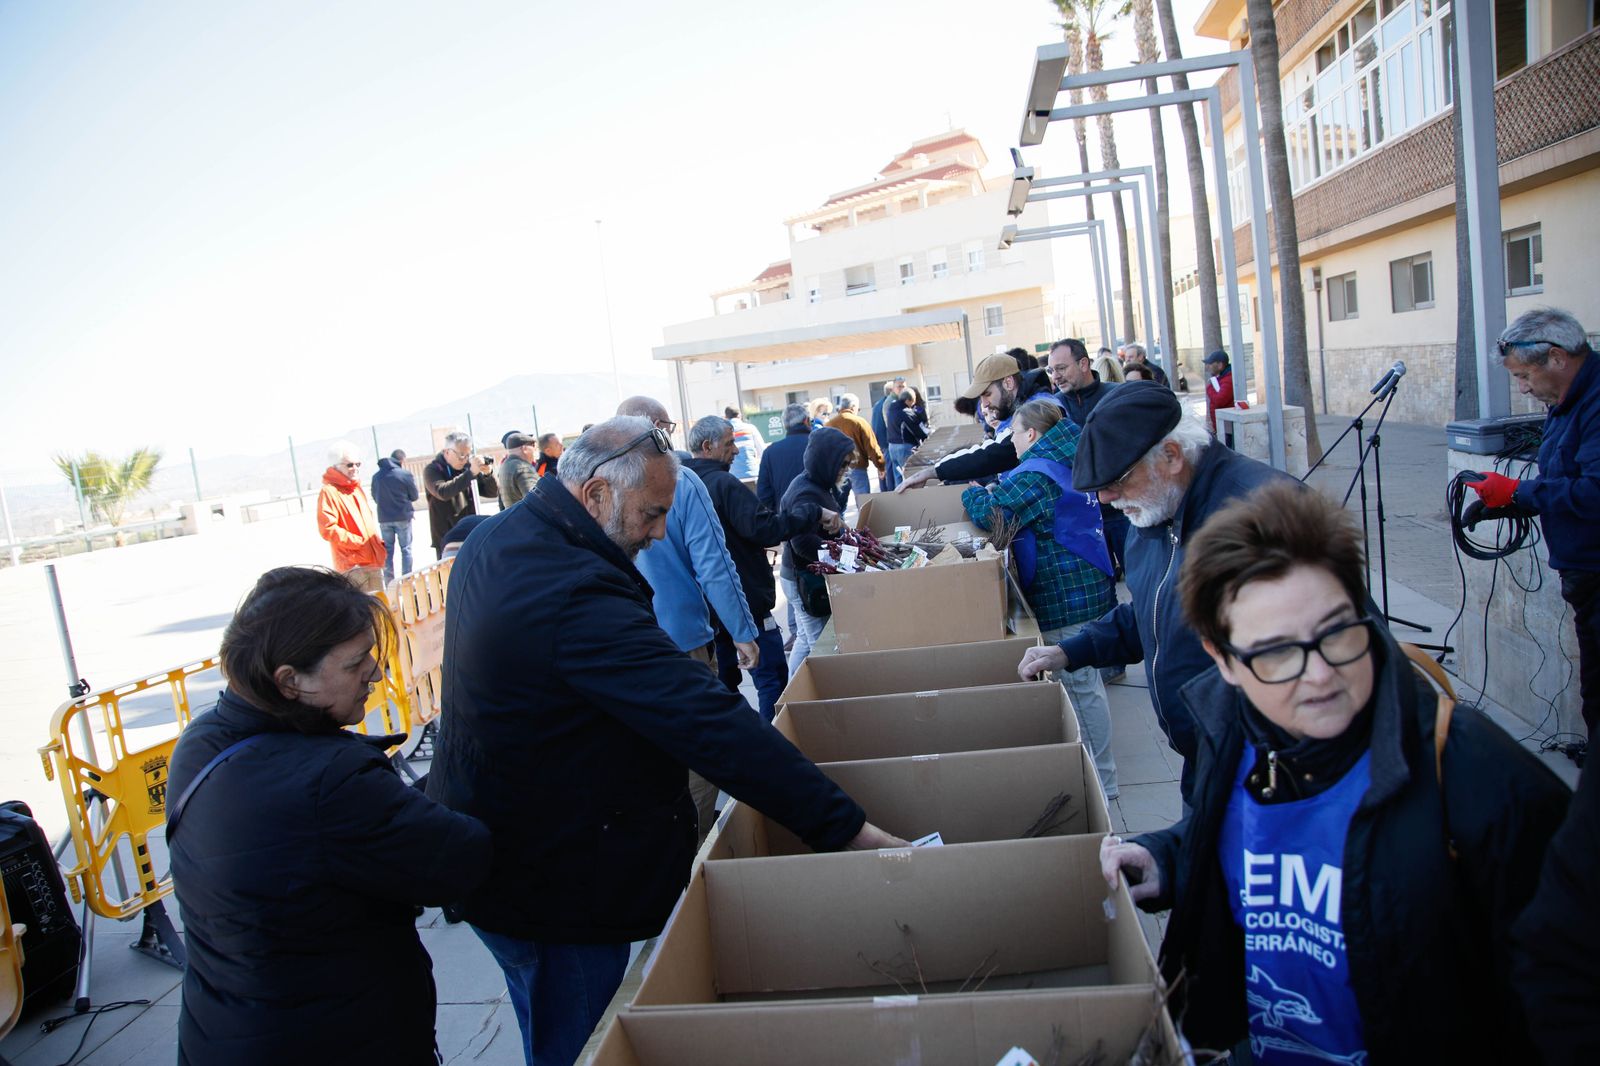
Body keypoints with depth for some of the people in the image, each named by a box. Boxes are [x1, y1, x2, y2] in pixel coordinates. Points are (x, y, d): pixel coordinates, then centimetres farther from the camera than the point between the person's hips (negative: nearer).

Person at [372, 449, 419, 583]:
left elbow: (375, 497, 11)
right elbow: (414, 496, -1)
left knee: (387, 551, 11)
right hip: (403, 517, -3)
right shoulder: (405, 474, -10)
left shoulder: (376, 476, 2)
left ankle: (389, 583, 11)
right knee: (405, 549, 7)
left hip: (384, 518, 3)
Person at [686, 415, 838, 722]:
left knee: (724, 678, 19)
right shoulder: (723, 483, -19)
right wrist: (814, 512, -20)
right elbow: (765, 528, -28)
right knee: (772, 678, 1)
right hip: (746, 603, -9)